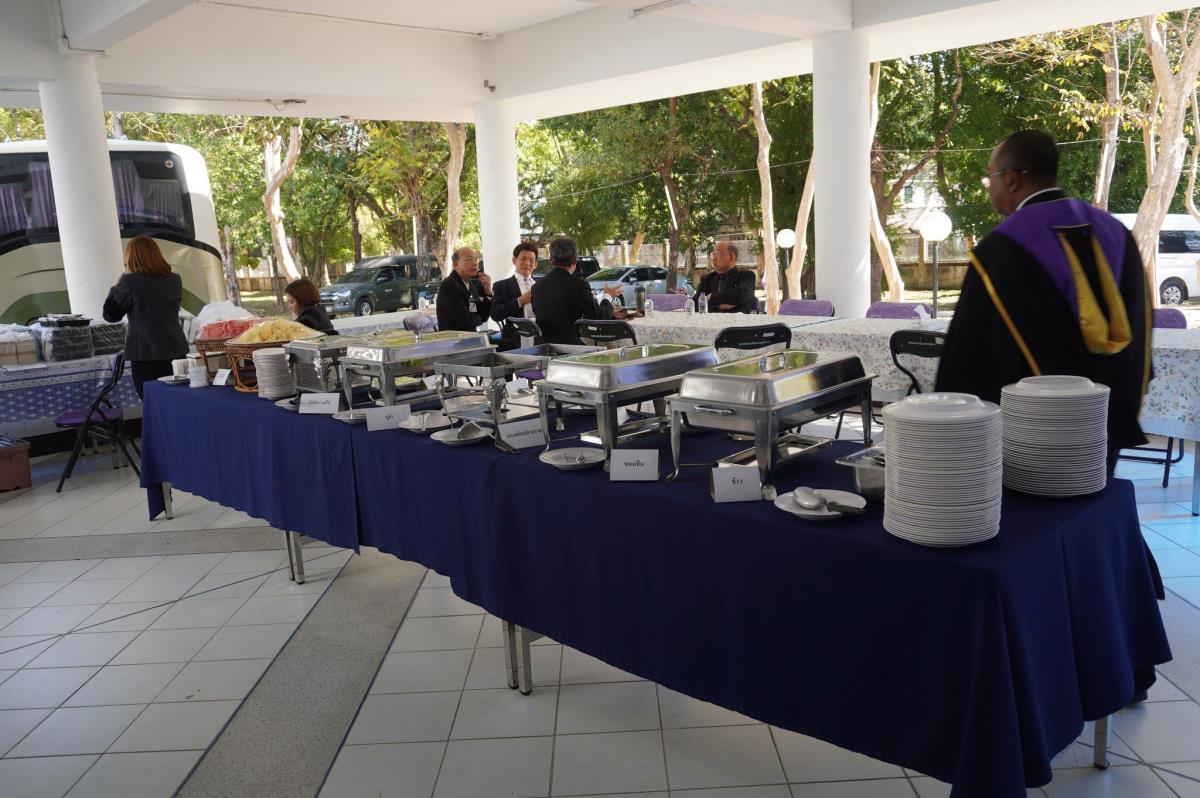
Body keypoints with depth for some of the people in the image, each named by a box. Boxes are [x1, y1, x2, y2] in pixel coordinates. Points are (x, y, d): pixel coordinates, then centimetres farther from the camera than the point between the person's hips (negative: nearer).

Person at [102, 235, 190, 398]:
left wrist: (116, 287, 11)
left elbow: (110, 315, -1)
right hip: (176, 352, 5)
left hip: (146, 356, -4)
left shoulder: (130, 282, -10)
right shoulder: (175, 280, 5)